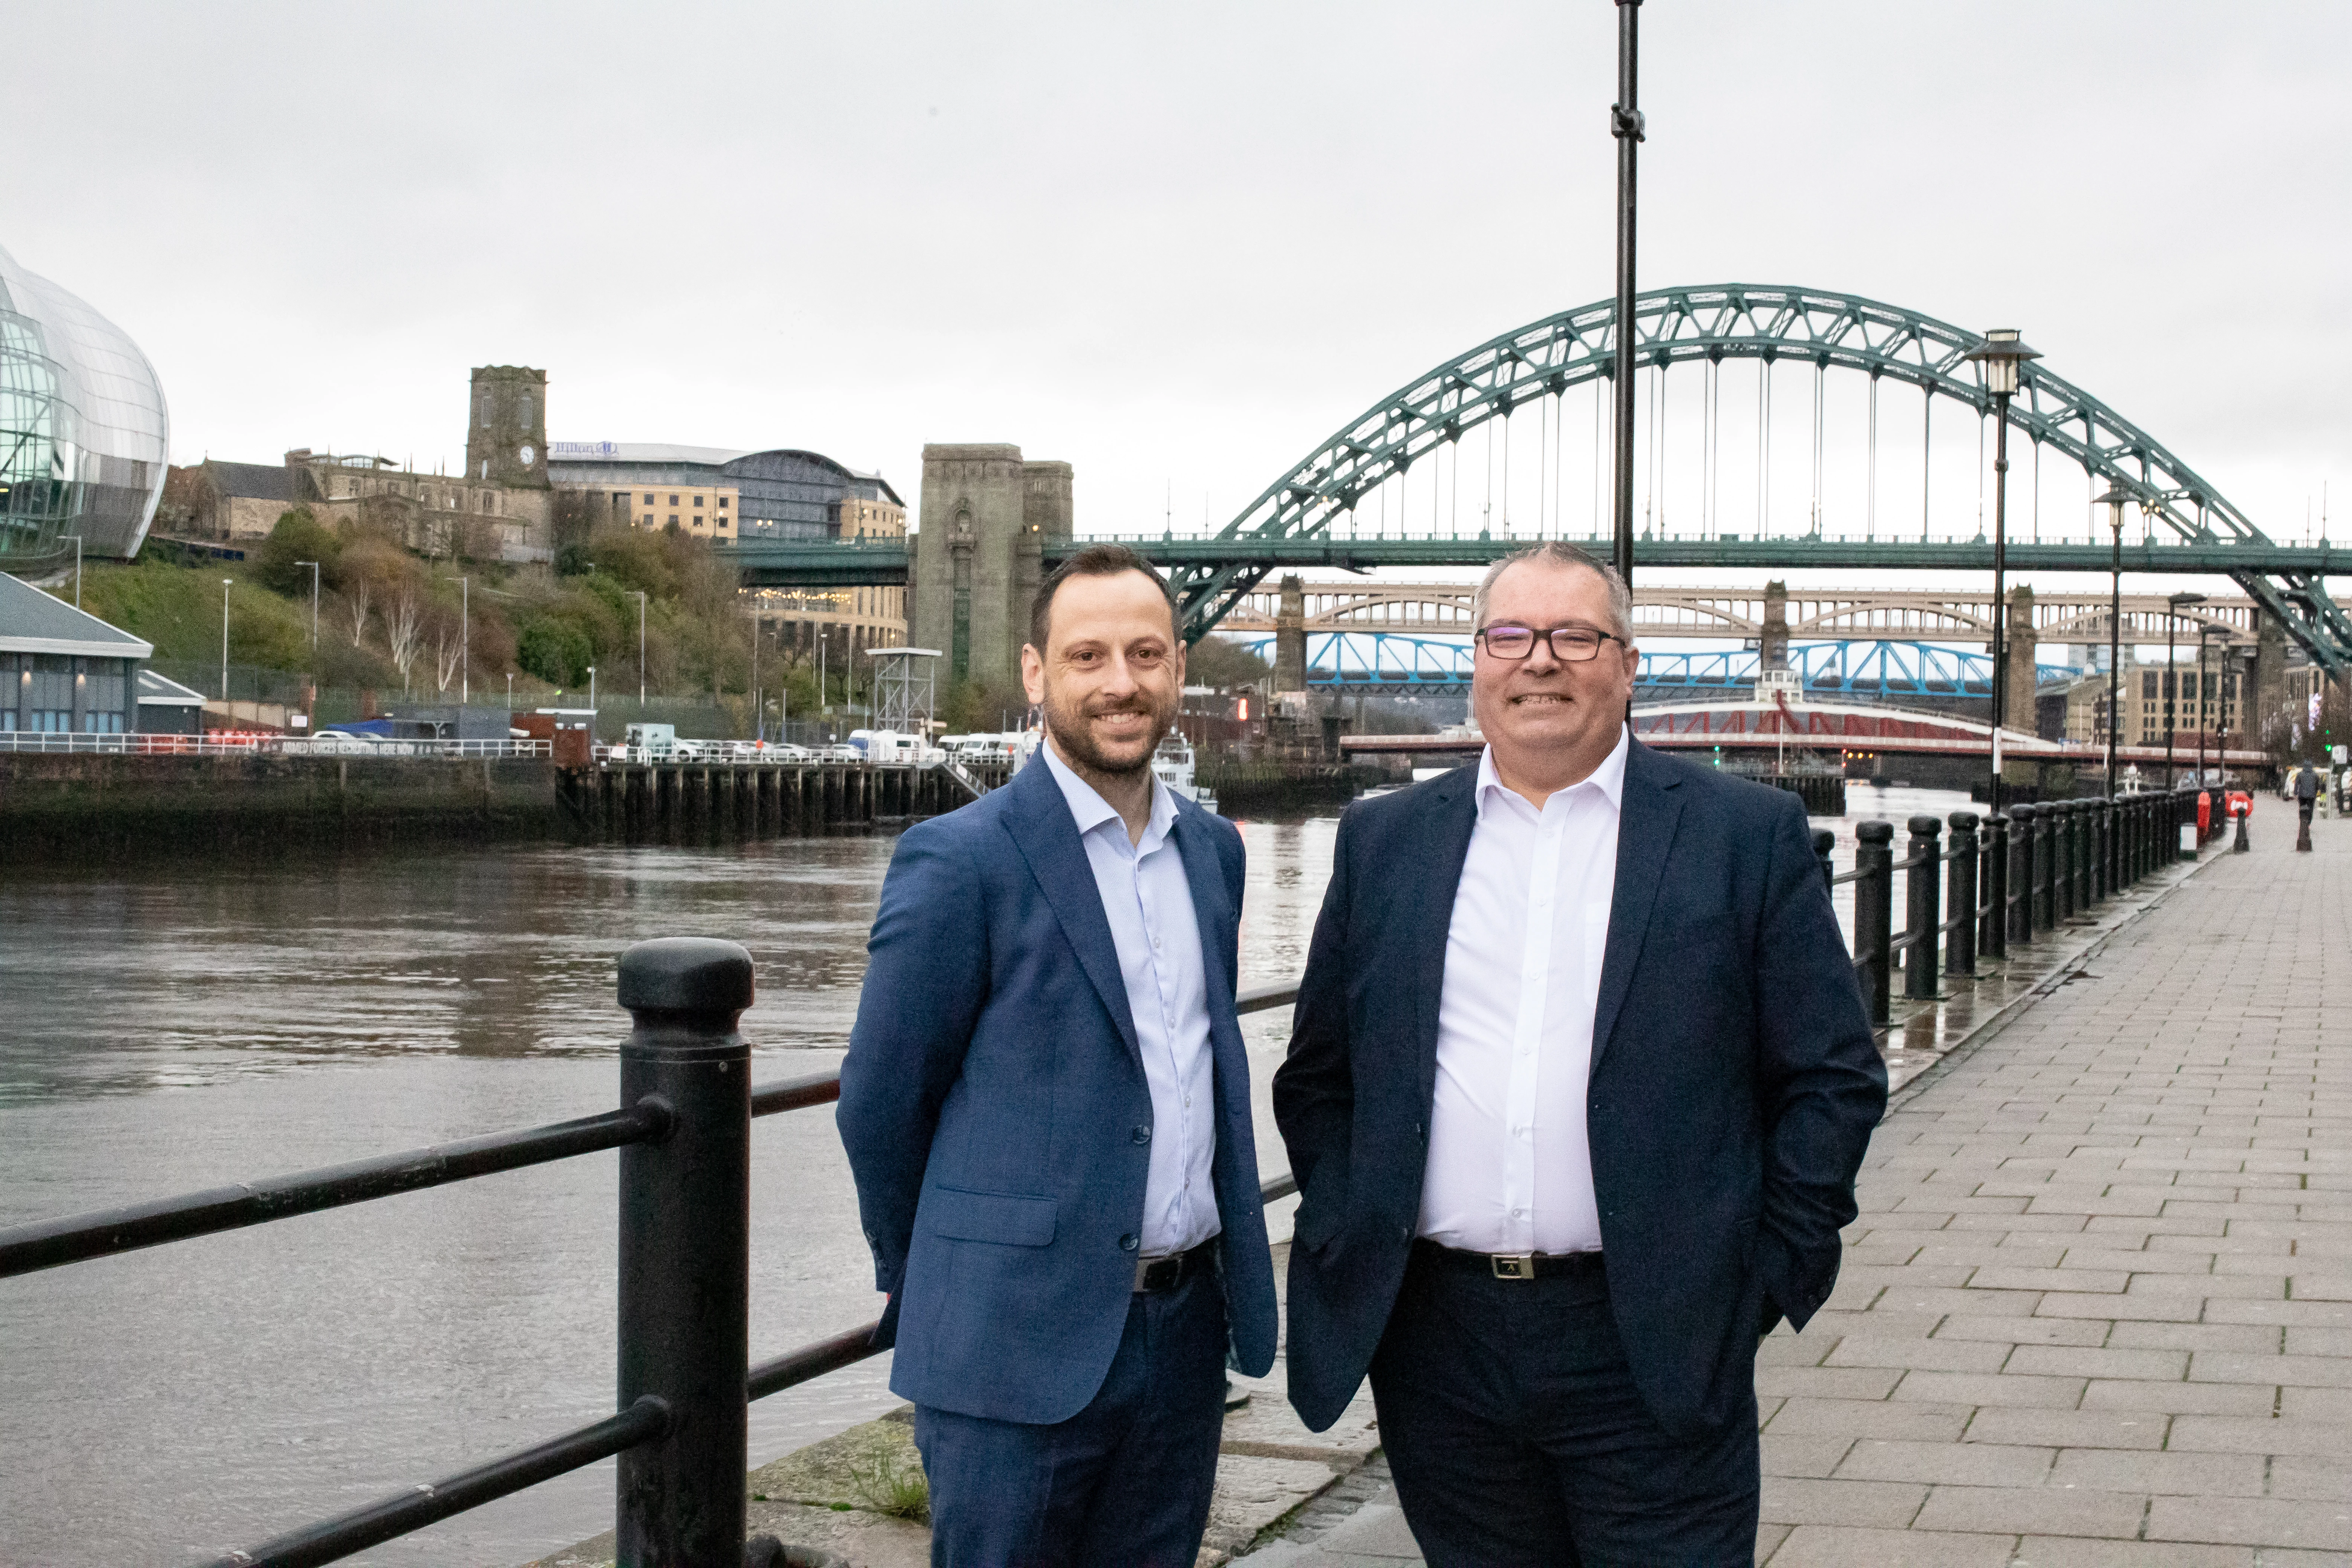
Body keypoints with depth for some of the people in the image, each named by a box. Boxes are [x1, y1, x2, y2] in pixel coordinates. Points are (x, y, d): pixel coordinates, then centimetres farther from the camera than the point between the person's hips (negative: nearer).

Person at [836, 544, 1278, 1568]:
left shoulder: (1212, 849, 10)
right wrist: (928, 1285, 6)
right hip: (1022, 1345, -6)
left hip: (1184, 1330, 6)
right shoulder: (959, 859, -11)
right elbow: (880, 1103, -5)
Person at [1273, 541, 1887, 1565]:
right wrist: (1346, 1239, 6)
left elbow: (1835, 1077, 2)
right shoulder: (1384, 843, 10)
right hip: (1435, 1341, 3)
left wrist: (1767, 1276, -3)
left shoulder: (1746, 835, 2)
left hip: (1652, 1353, -3)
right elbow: (1316, 1077, 16)